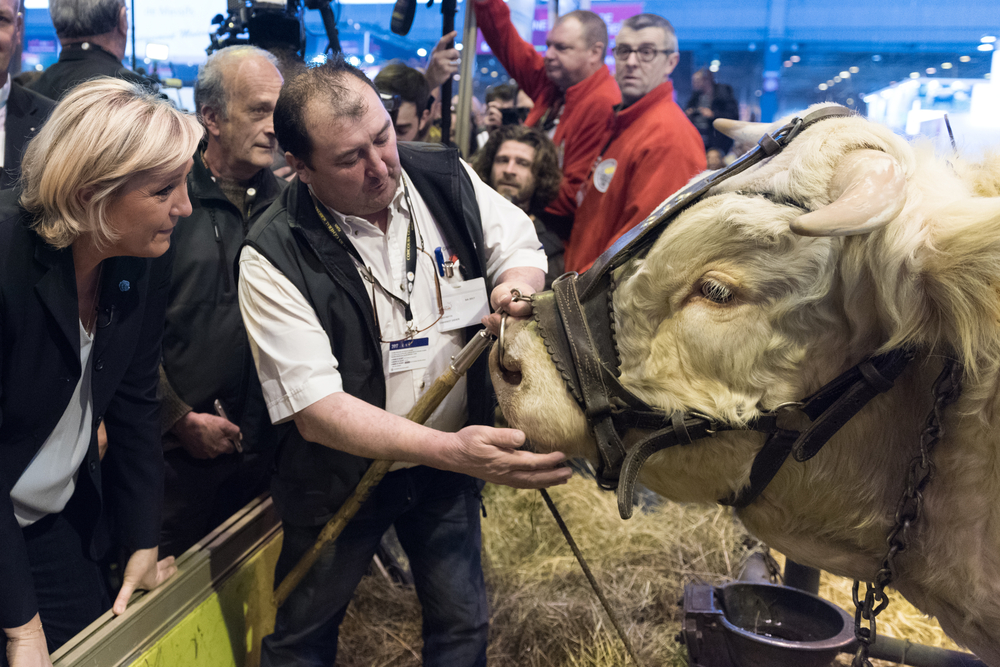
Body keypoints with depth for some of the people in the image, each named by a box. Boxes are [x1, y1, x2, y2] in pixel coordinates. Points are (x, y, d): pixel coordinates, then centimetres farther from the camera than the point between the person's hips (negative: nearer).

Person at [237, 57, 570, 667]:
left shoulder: (447, 178, -11)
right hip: (341, 474, -2)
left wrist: (516, 285, -21)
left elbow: (521, 248, 6)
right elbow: (314, 409, -27)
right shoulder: (273, 259, -24)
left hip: (451, 458, 3)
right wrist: (452, 451, -38)